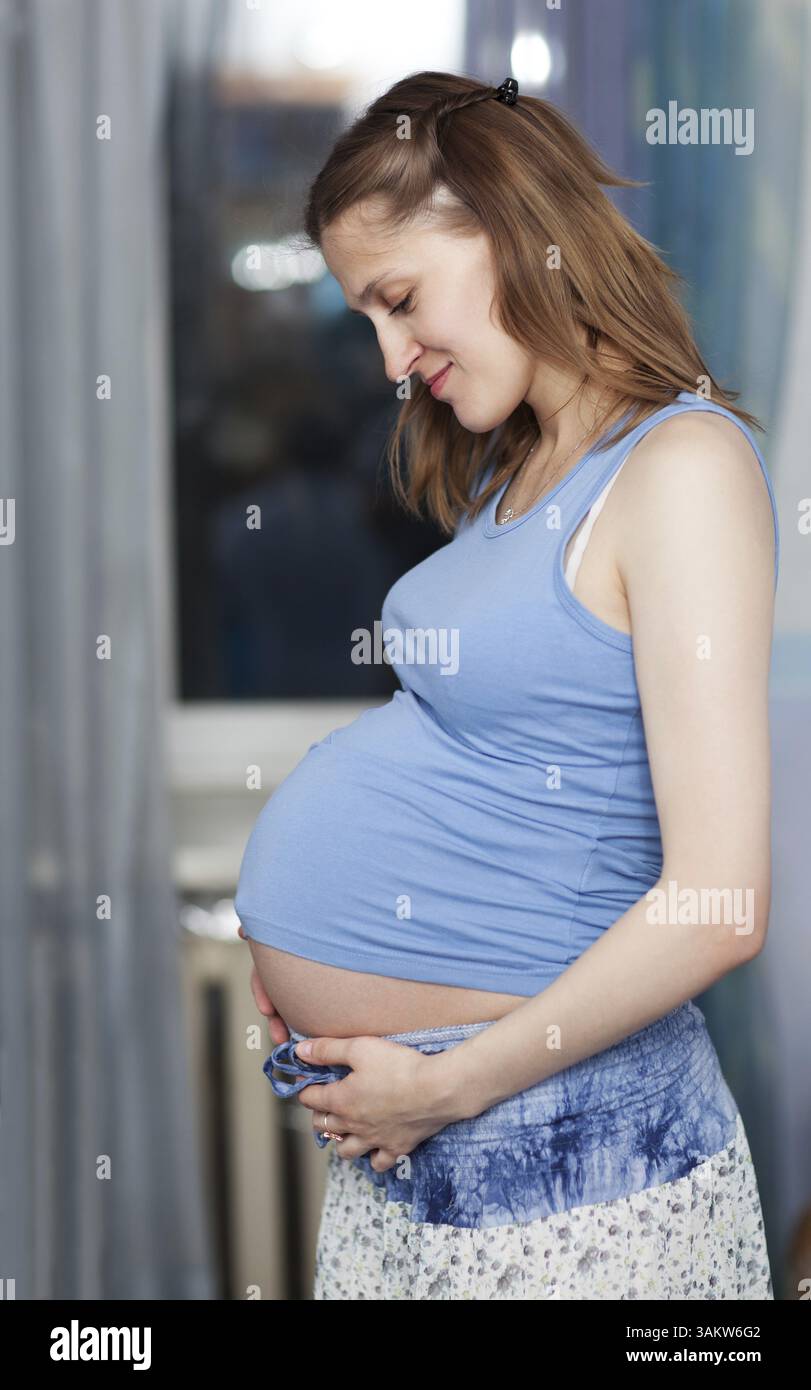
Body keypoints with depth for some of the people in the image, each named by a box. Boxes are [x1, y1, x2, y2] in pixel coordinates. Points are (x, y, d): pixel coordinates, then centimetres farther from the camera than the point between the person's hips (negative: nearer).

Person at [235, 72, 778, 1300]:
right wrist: (307, 951, 3)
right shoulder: (519, 471, 12)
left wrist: (449, 1085, -15)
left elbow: (718, 908, -21)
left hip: (549, 1141, -8)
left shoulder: (683, 469, -15)